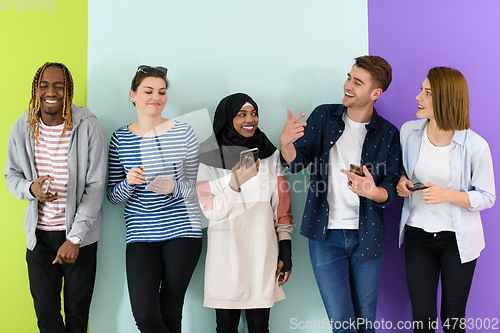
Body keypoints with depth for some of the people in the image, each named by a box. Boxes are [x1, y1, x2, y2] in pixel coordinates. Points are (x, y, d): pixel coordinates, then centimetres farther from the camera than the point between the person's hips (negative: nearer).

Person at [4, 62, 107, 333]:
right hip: (39, 233, 3)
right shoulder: (22, 128, 0)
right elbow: (11, 175, 10)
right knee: (45, 311, 11)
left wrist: (75, 238, -15)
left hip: (79, 234, -3)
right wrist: (31, 188, -15)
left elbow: (95, 187, -11)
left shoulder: (89, 128, -11)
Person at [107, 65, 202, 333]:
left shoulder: (183, 132, 1)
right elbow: (113, 196, 7)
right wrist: (129, 183, -14)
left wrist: (174, 187, -17)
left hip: (182, 231, -1)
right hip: (140, 234, 1)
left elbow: (197, 187, 4)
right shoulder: (120, 138, 4)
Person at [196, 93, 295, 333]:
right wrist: (235, 182, -19)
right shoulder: (208, 157, -2)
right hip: (226, 252, -2)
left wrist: (285, 252, 3)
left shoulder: (270, 154, 6)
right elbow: (212, 212, -5)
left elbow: (281, 207, 8)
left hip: (262, 251, 2)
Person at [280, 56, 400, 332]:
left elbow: (391, 189, -3)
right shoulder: (323, 116, 3)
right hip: (326, 236, 0)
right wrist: (286, 143, -27)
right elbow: (296, 161, -4)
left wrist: (373, 191, -26)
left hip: (366, 236, 1)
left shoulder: (388, 134, 1)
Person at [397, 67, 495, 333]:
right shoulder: (409, 131, -5)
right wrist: (401, 180, -9)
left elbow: (487, 197, -7)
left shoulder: (475, 146, -16)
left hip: (457, 239, -2)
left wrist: (448, 195, -23)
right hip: (417, 235, 3)